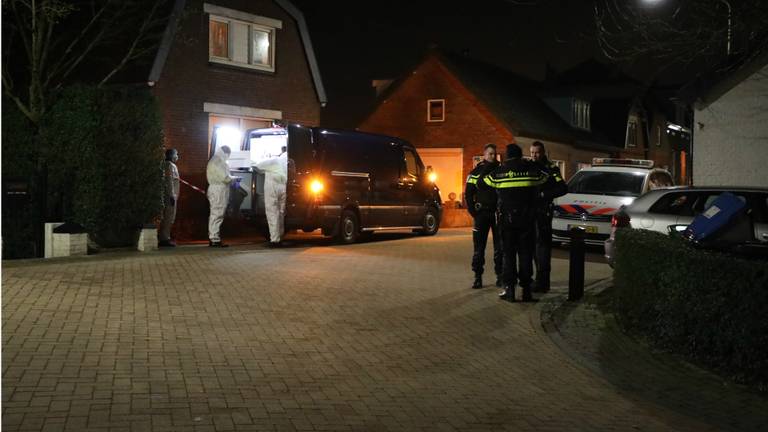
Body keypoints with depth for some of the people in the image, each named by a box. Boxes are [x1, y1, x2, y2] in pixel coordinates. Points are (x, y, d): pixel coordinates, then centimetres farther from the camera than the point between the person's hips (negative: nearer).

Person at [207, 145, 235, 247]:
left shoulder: (214, 161, 18)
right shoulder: (218, 162, -15)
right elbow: (225, 177, -19)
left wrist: (230, 183, 14)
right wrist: (234, 179, -3)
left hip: (216, 190, 11)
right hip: (218, 191, -11)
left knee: (215, 215, 12)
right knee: (217, 215, -9)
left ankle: (212, 238, 16)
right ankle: (215, 239, -9)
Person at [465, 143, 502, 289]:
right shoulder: (476, 172, 3)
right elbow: (468, 193, 4)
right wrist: (472, 210, -6)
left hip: (498, 213, 1)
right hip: (482, 213, -1)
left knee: (499, 247, 4)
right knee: (479, 247, -1)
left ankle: (500, 276, 11)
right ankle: (478, 277, 3)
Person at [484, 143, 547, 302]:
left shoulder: (499, 171, -2)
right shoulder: (531, 169, 1)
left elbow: (484, 181, 9)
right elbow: (544, 178, 16)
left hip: (507, 219, -1)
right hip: (527, 218, 1)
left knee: (508, 254, 4)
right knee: (525, 253, 5)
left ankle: (509, 289, 1)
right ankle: (526, 289, 5)